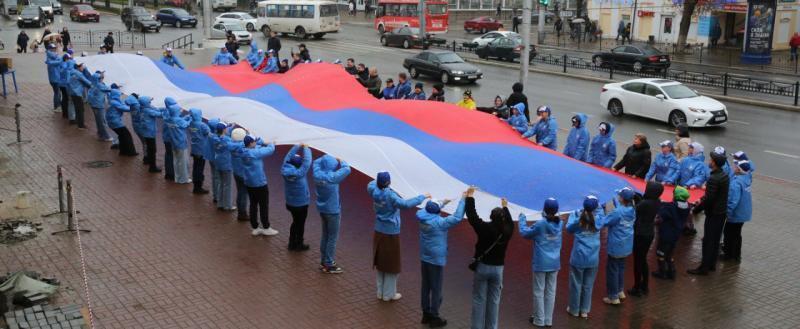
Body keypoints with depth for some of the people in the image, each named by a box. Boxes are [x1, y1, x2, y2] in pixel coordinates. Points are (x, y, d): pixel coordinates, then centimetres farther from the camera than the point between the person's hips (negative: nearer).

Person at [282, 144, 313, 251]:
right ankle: (299, 245, 28)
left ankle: (292, 244, 34)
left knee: (295, 222, 24)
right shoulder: (299, 174, -32)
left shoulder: (284, 170, -14)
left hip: (290, 203, 6)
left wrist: (298, 146, -5)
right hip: (301, 204, -6)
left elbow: (288, 156, -4)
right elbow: (307, 162, -31)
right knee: (300, 224, 14)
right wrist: (306, 149, -19)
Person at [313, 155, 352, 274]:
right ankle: (329, 265, 12)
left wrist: (326, 158, 0)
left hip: (322, 209, 7)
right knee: (332, 238, 6)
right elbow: (347, 169, -22)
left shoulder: (317, 174, -8)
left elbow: (317, 162, 12)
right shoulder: (332, 177, -27)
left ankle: (323, 261, 30)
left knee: (325, 235, 20)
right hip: (333, 211, -7)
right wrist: (341, 162, -5)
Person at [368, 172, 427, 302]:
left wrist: (380, 181, 30)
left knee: (380, 262, 19)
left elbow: (371, 184, 16)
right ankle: (389, 294, 18)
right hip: (391, 234, -7)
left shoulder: (374, 191, -8)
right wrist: (423, 197, -30)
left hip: (379, 232, 7)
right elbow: (405, 204, -39)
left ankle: (381, 292, 29)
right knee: (391, 265, 9)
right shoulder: (390, 195, -27)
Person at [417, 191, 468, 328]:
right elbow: (457, 218, -27)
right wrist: (463, 199, -21)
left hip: (424, 258, 7)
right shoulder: (439, 222, -24)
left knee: (426, 287, 18)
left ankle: (426, 314, 29)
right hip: (436, 260, -7)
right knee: (436, 289, 6)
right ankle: (434, 318, 15)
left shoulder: (423, 218, -5)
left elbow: (429, 210, 18)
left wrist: (443, 203, 25)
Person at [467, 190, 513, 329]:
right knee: (494, 301, 12)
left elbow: (471, 215, -8)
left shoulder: (485, 228, -17)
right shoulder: (507, 231, -7)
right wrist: (505, 207, 31)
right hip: (497, 268, 3)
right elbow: (510, 222, 16)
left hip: (482, 267, -3)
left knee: (479, 300, 6)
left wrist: (470, 197, 2)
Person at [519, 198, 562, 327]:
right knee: (551, 291, 12)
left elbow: (524, 233, -6)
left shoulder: (540, 224, -19)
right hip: (554, 263, 5)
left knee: (539, 292, 7)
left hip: (541, 263, -5)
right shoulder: (559, 223, -4)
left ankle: (539, 320, 15)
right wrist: (545, 217, 14)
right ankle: (548, 320, 20)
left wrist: (522, 218, 6)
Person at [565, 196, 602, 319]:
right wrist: (597, 209, 15)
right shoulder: (598, 218, -7)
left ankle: (574, 309, 24)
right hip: (593, 259, 2)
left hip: (578, 258, -1)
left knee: (576, 284, 12)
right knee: (588, 285, 14)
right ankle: (584, 310, 24)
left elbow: (569, 229, 3)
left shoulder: (578, 216, -11)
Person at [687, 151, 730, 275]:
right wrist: (702, 199, 15)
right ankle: (712, 264, 28)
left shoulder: (713, 179, -24)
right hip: (722, 212, 9)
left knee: (708, 241, -1)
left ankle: (704, 268, 6)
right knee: (716, 239, 17)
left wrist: (695, 210, -14)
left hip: (713, 214, -9)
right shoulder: (724, 176, 5)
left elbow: (708, 199, -24)